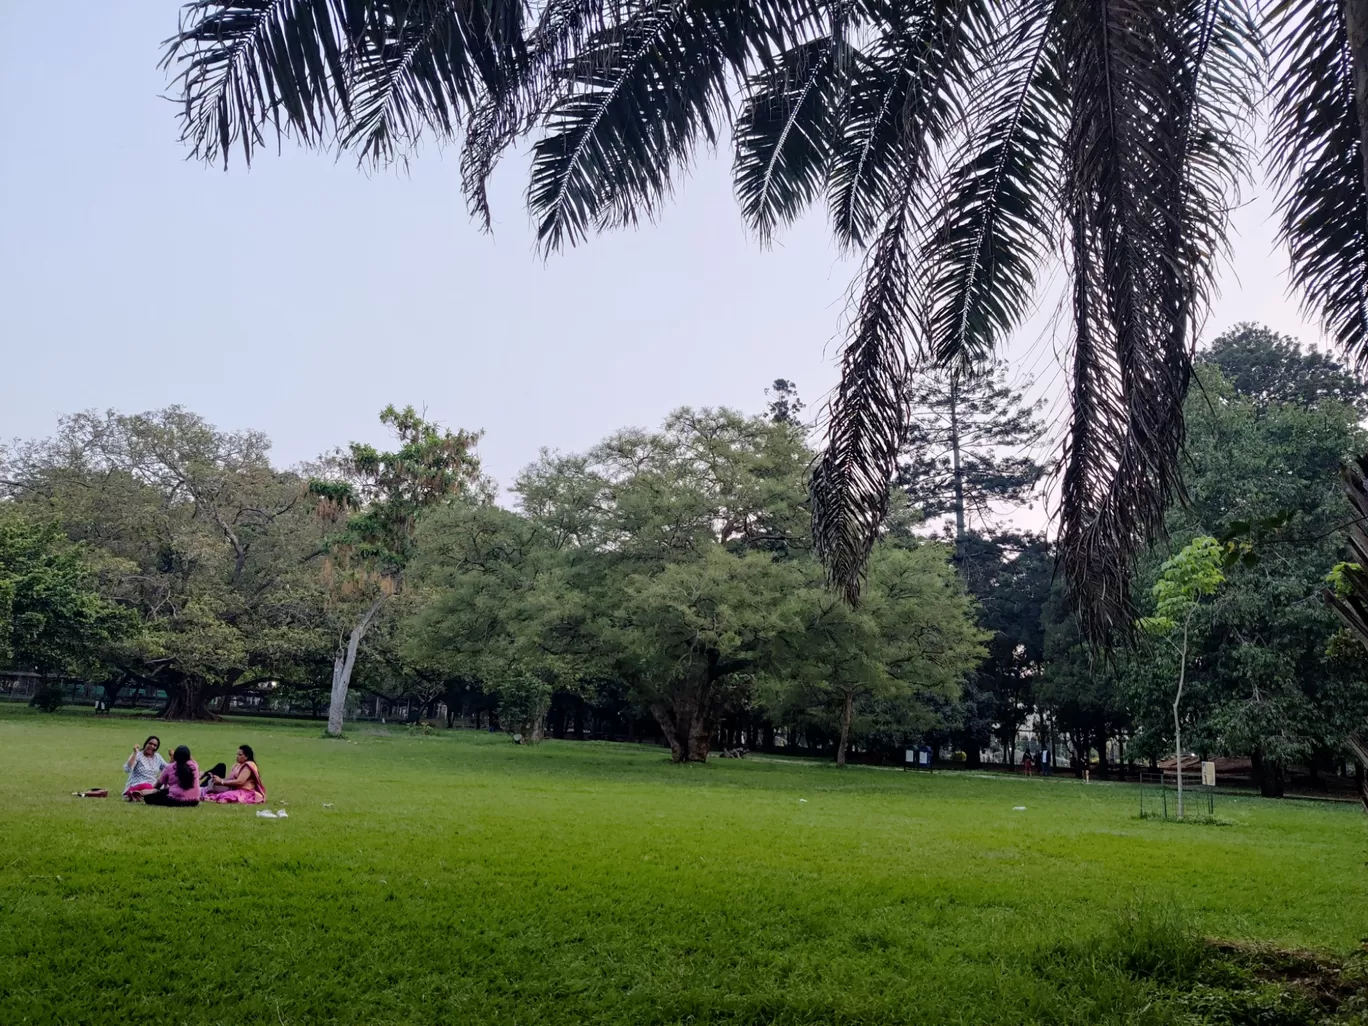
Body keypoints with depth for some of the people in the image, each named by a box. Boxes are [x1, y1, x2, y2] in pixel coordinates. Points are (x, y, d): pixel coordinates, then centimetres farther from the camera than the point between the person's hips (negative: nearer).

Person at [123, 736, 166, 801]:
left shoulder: (157, 757, 15)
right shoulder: (138, 755, -1)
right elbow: (127, 769, -18)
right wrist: (135, 753, -20)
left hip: (153, 787, 6)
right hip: (136, 786, -6)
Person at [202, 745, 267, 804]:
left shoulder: (248, 765, -10)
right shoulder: (237, 765, 18)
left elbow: (239, 781, -19)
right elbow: (229, 778, 12)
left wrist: (221, 781, -15)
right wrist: (219, 779, -8)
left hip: (246, 792, -9)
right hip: (236, 790, 9)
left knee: (227, 796, -36)